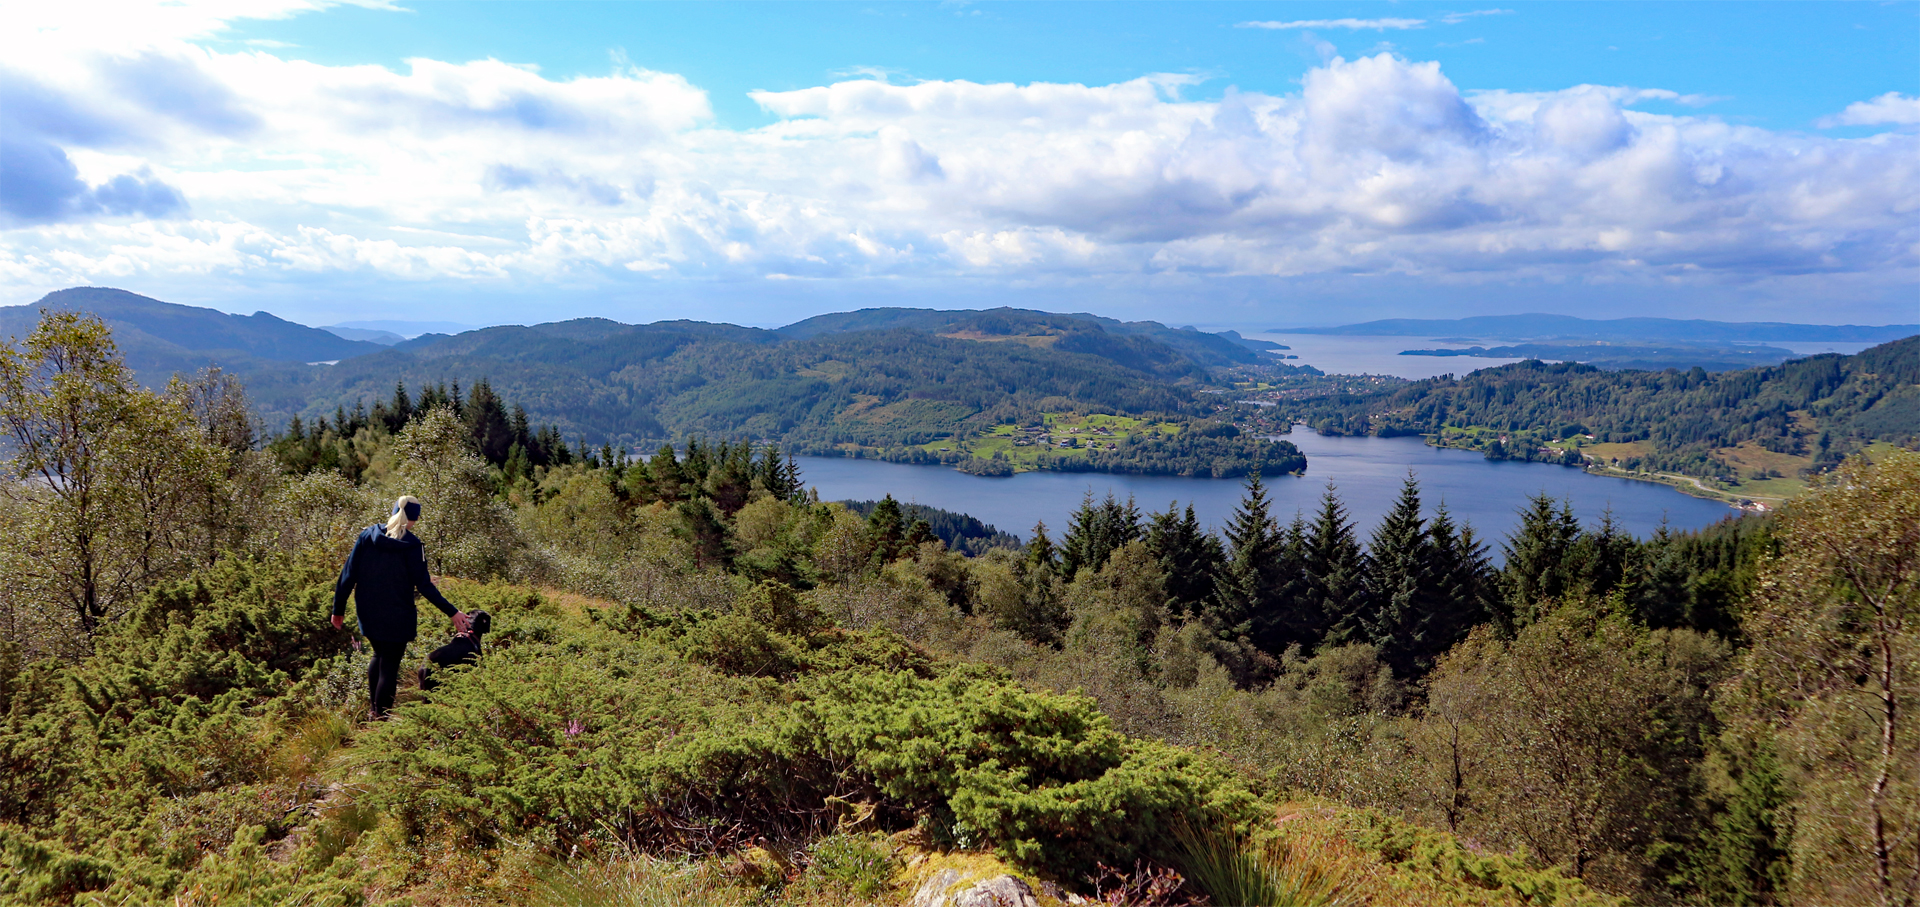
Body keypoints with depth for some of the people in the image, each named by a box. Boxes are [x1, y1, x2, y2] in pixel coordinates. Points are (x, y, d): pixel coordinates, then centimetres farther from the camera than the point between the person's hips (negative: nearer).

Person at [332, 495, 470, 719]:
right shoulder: (412, 545, -13)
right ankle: (381, 717, 10)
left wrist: (338, 610, 6)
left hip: (367, 614, 5)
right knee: (389, 667, 6)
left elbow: (348, 576, -2)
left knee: (379, 656, 26)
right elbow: (424, 586, -15)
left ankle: (374, 710, 29)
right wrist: (452, 612, -13)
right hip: (396, 618, -5)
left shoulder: (367, 536, -2)